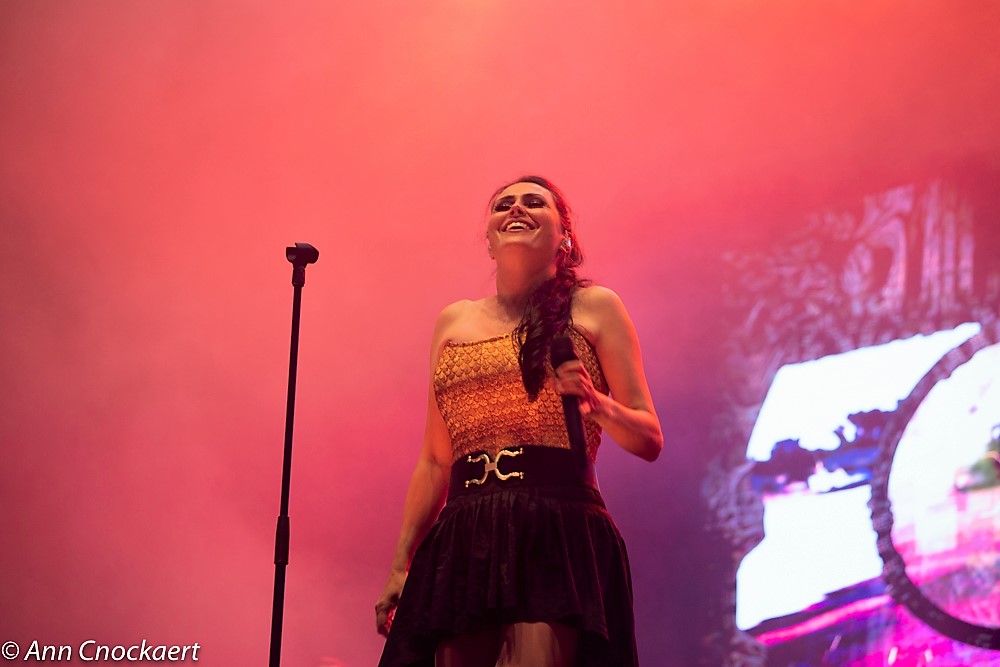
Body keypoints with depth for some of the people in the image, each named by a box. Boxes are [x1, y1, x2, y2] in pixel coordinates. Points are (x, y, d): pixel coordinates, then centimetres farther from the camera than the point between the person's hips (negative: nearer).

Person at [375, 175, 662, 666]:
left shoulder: (594, 308, 10)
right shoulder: (453, 322, 19)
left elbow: (649, 440, 7)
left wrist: (596, 404, -13)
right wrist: (400, 566, 14)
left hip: (559, 535, -3)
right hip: (464, 547, 3)